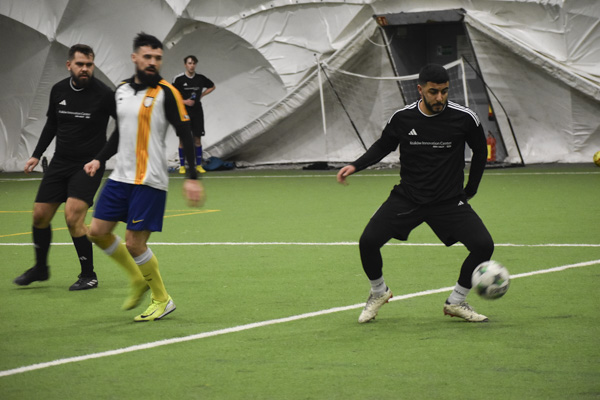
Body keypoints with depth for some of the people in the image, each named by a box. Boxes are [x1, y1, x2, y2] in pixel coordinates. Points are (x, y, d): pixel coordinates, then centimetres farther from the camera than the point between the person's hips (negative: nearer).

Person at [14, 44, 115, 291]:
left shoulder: (103, 94, -14)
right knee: (40, 214, 7)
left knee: (73, 216, -19)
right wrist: (37, 155, 14)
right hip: (60, 161, 6)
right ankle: (40, 268, 30)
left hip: (89, 164, -6)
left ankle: (88, 275, -3)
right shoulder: (58, 91, 2)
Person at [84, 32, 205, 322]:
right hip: (121, 176, 7)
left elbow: (185, 135, -10)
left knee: (134, 242, -9)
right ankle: (137, 278, 26)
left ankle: (162, 300, 10)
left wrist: (192, 178, -16)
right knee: (98, 231, 5)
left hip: (149, 181, -7)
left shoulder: (166, 93, -9)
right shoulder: (122, 90, 11)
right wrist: (100, 159, 13)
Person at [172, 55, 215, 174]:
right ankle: (182, 166, 7)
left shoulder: (201, 78, 4)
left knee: (197, 139, 3)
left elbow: (212, 86, 22)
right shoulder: (178, 79, -5)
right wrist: (184, 101, -13)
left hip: (197, 112, 2)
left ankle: (199, 165, 10)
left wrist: (201, 95, 7)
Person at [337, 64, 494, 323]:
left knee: (484, 245, -18)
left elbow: (480, 151, 7)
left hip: (449, 202, 0)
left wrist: (470, 190, 10)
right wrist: (355, 166, -3)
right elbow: (383, 146, 11)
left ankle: (456, 302, 7)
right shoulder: (402, 118, -7)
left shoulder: (464, 118, -11)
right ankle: (379, 292, 17)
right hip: (407, 198, 1)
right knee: (368, 242, -15)